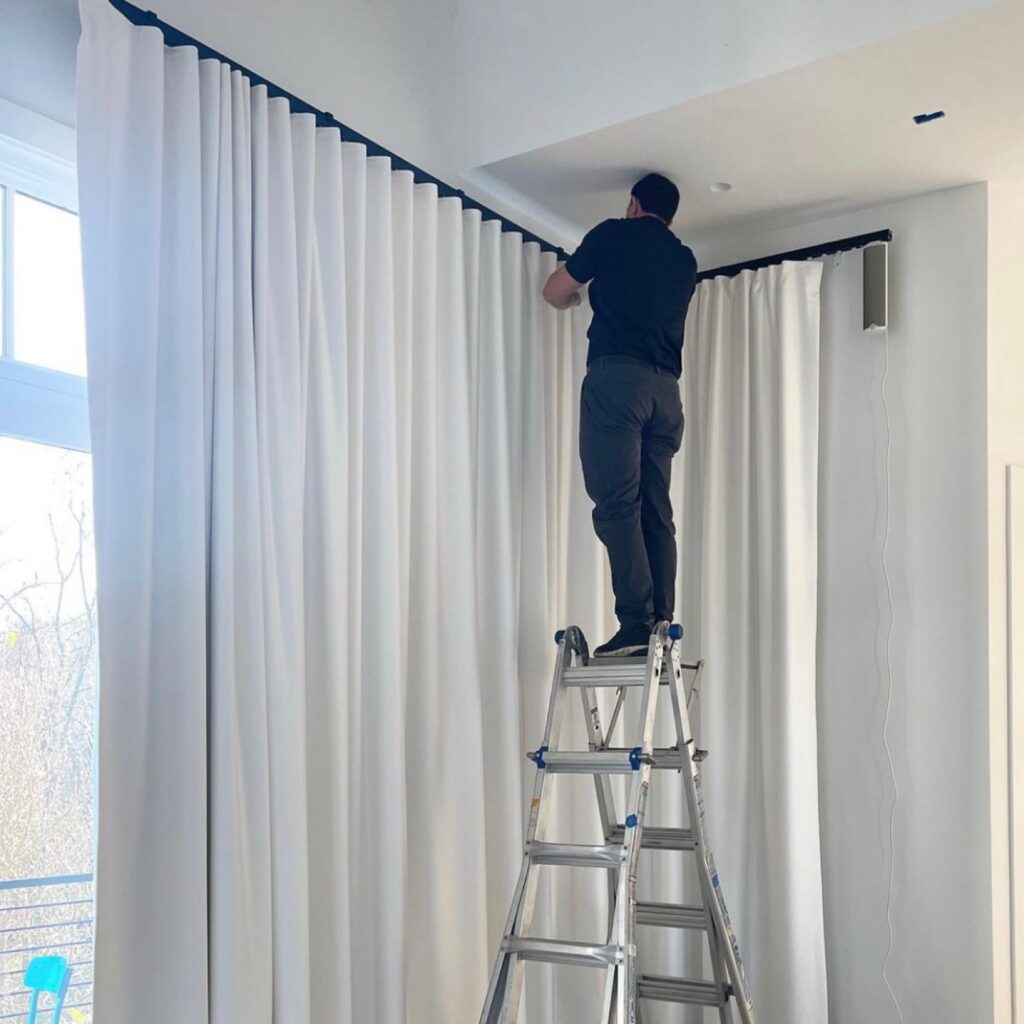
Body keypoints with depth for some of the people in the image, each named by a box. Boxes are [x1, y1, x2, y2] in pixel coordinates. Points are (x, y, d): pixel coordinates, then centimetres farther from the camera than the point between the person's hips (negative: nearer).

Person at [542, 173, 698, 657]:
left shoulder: (614, 234, 9)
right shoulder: (685, 260, 23)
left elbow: (555, 292, 16)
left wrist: (573, 298, 40)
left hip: (617, 377, -6)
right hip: (666, 386, 6)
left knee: (616, 503, -11)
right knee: (656, 508, 4)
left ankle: (637, 623, -20)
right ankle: (661, 622, -1)